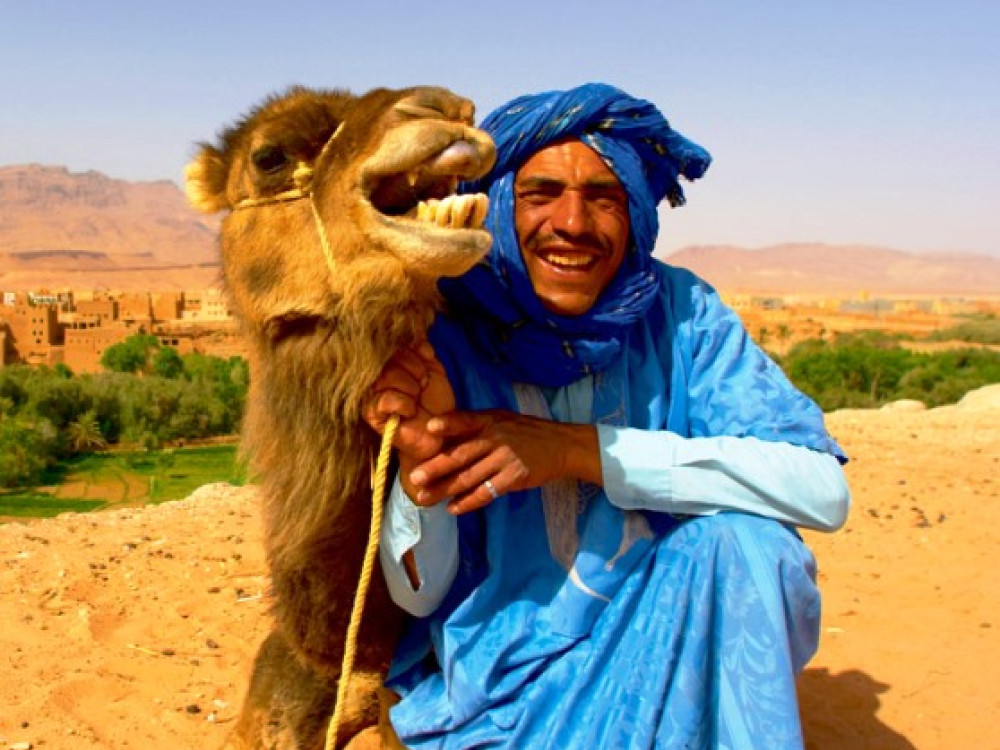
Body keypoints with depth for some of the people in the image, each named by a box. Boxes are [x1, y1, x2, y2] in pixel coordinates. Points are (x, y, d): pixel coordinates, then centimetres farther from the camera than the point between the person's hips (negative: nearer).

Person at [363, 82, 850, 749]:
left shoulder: (677, 311, -9)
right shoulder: (445, 336, -12)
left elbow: (823, 486, -21)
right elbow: (419, 592, -8)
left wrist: (576, 449, -26)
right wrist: (420, 460, -30)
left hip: (672, 647, 2)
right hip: (503, 679, -1)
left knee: (736, 533, -25)